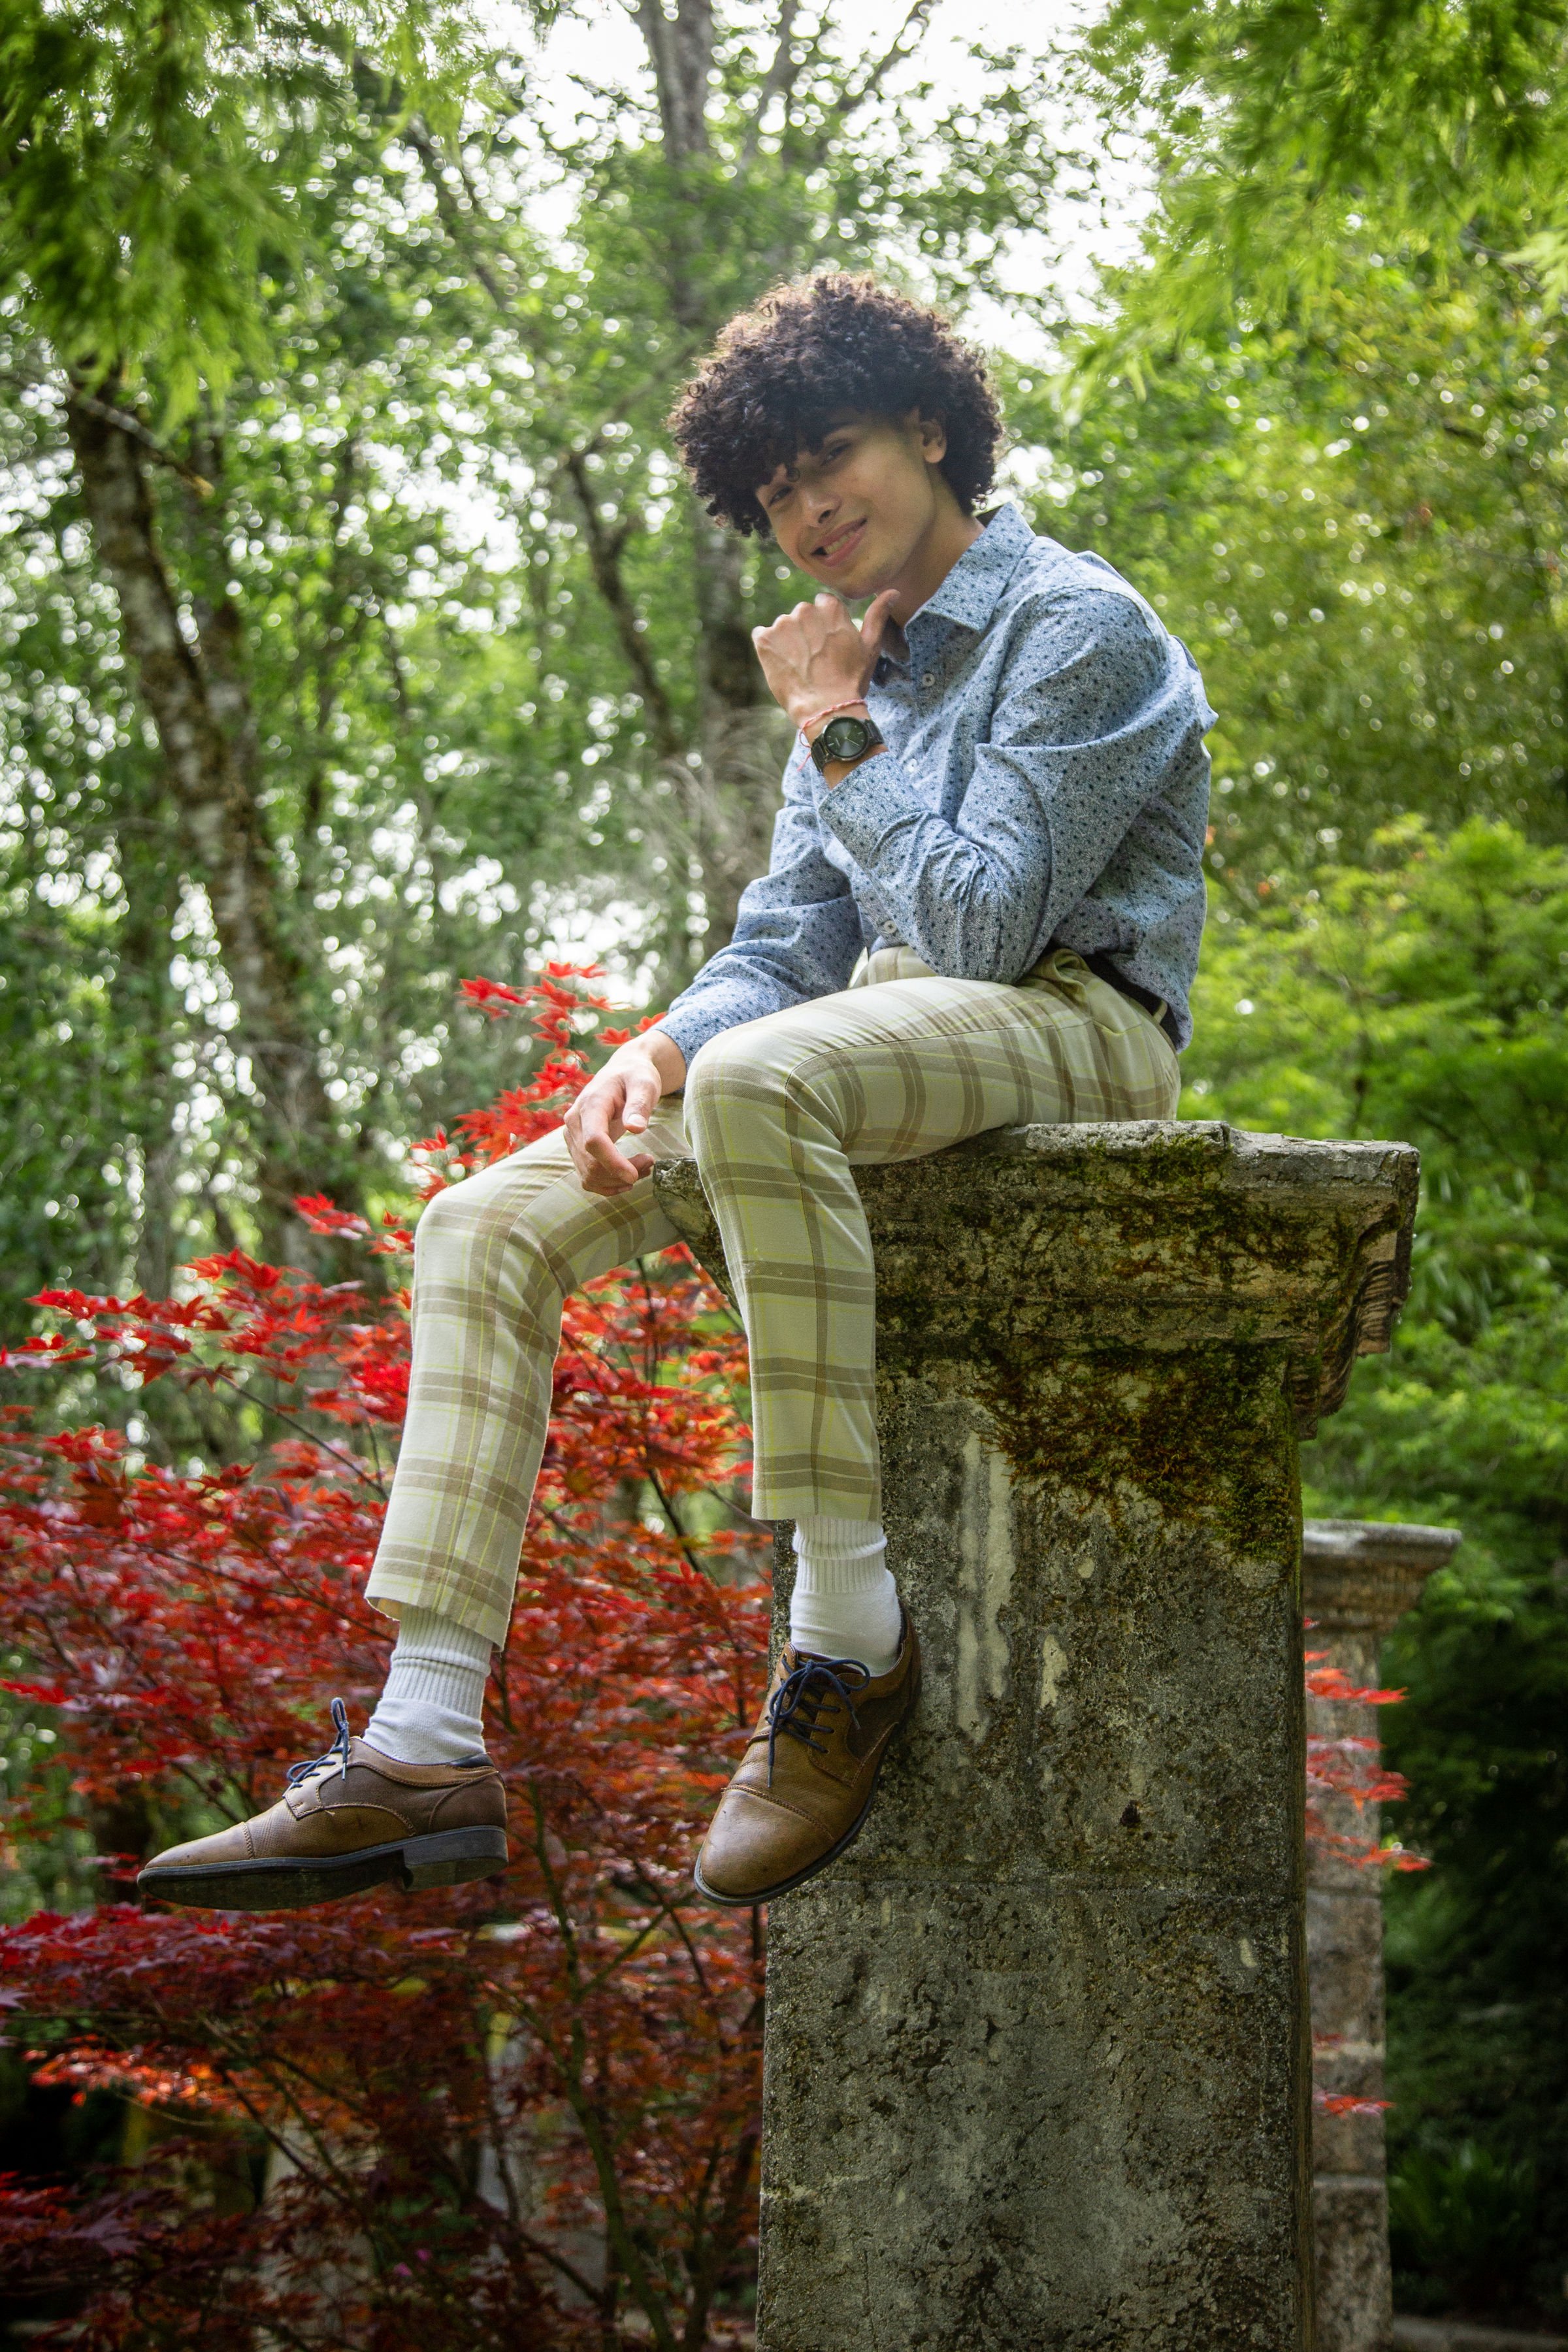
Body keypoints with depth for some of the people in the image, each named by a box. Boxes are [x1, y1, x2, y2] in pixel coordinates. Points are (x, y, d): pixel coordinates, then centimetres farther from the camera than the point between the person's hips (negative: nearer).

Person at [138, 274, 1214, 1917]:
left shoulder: (1079, 628, -7)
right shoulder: (868, 659, 20)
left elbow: (986, 929, -17)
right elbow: (795, 934, 16)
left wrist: (839, 735, -7)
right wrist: (659, 1048, -4)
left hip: (1071, 1021, -8)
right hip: (873, 1028, 8)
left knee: (759, 1080, -41)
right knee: (488, 1229, -8)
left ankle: (850, 1633, -35)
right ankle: (424, 1752, -16)